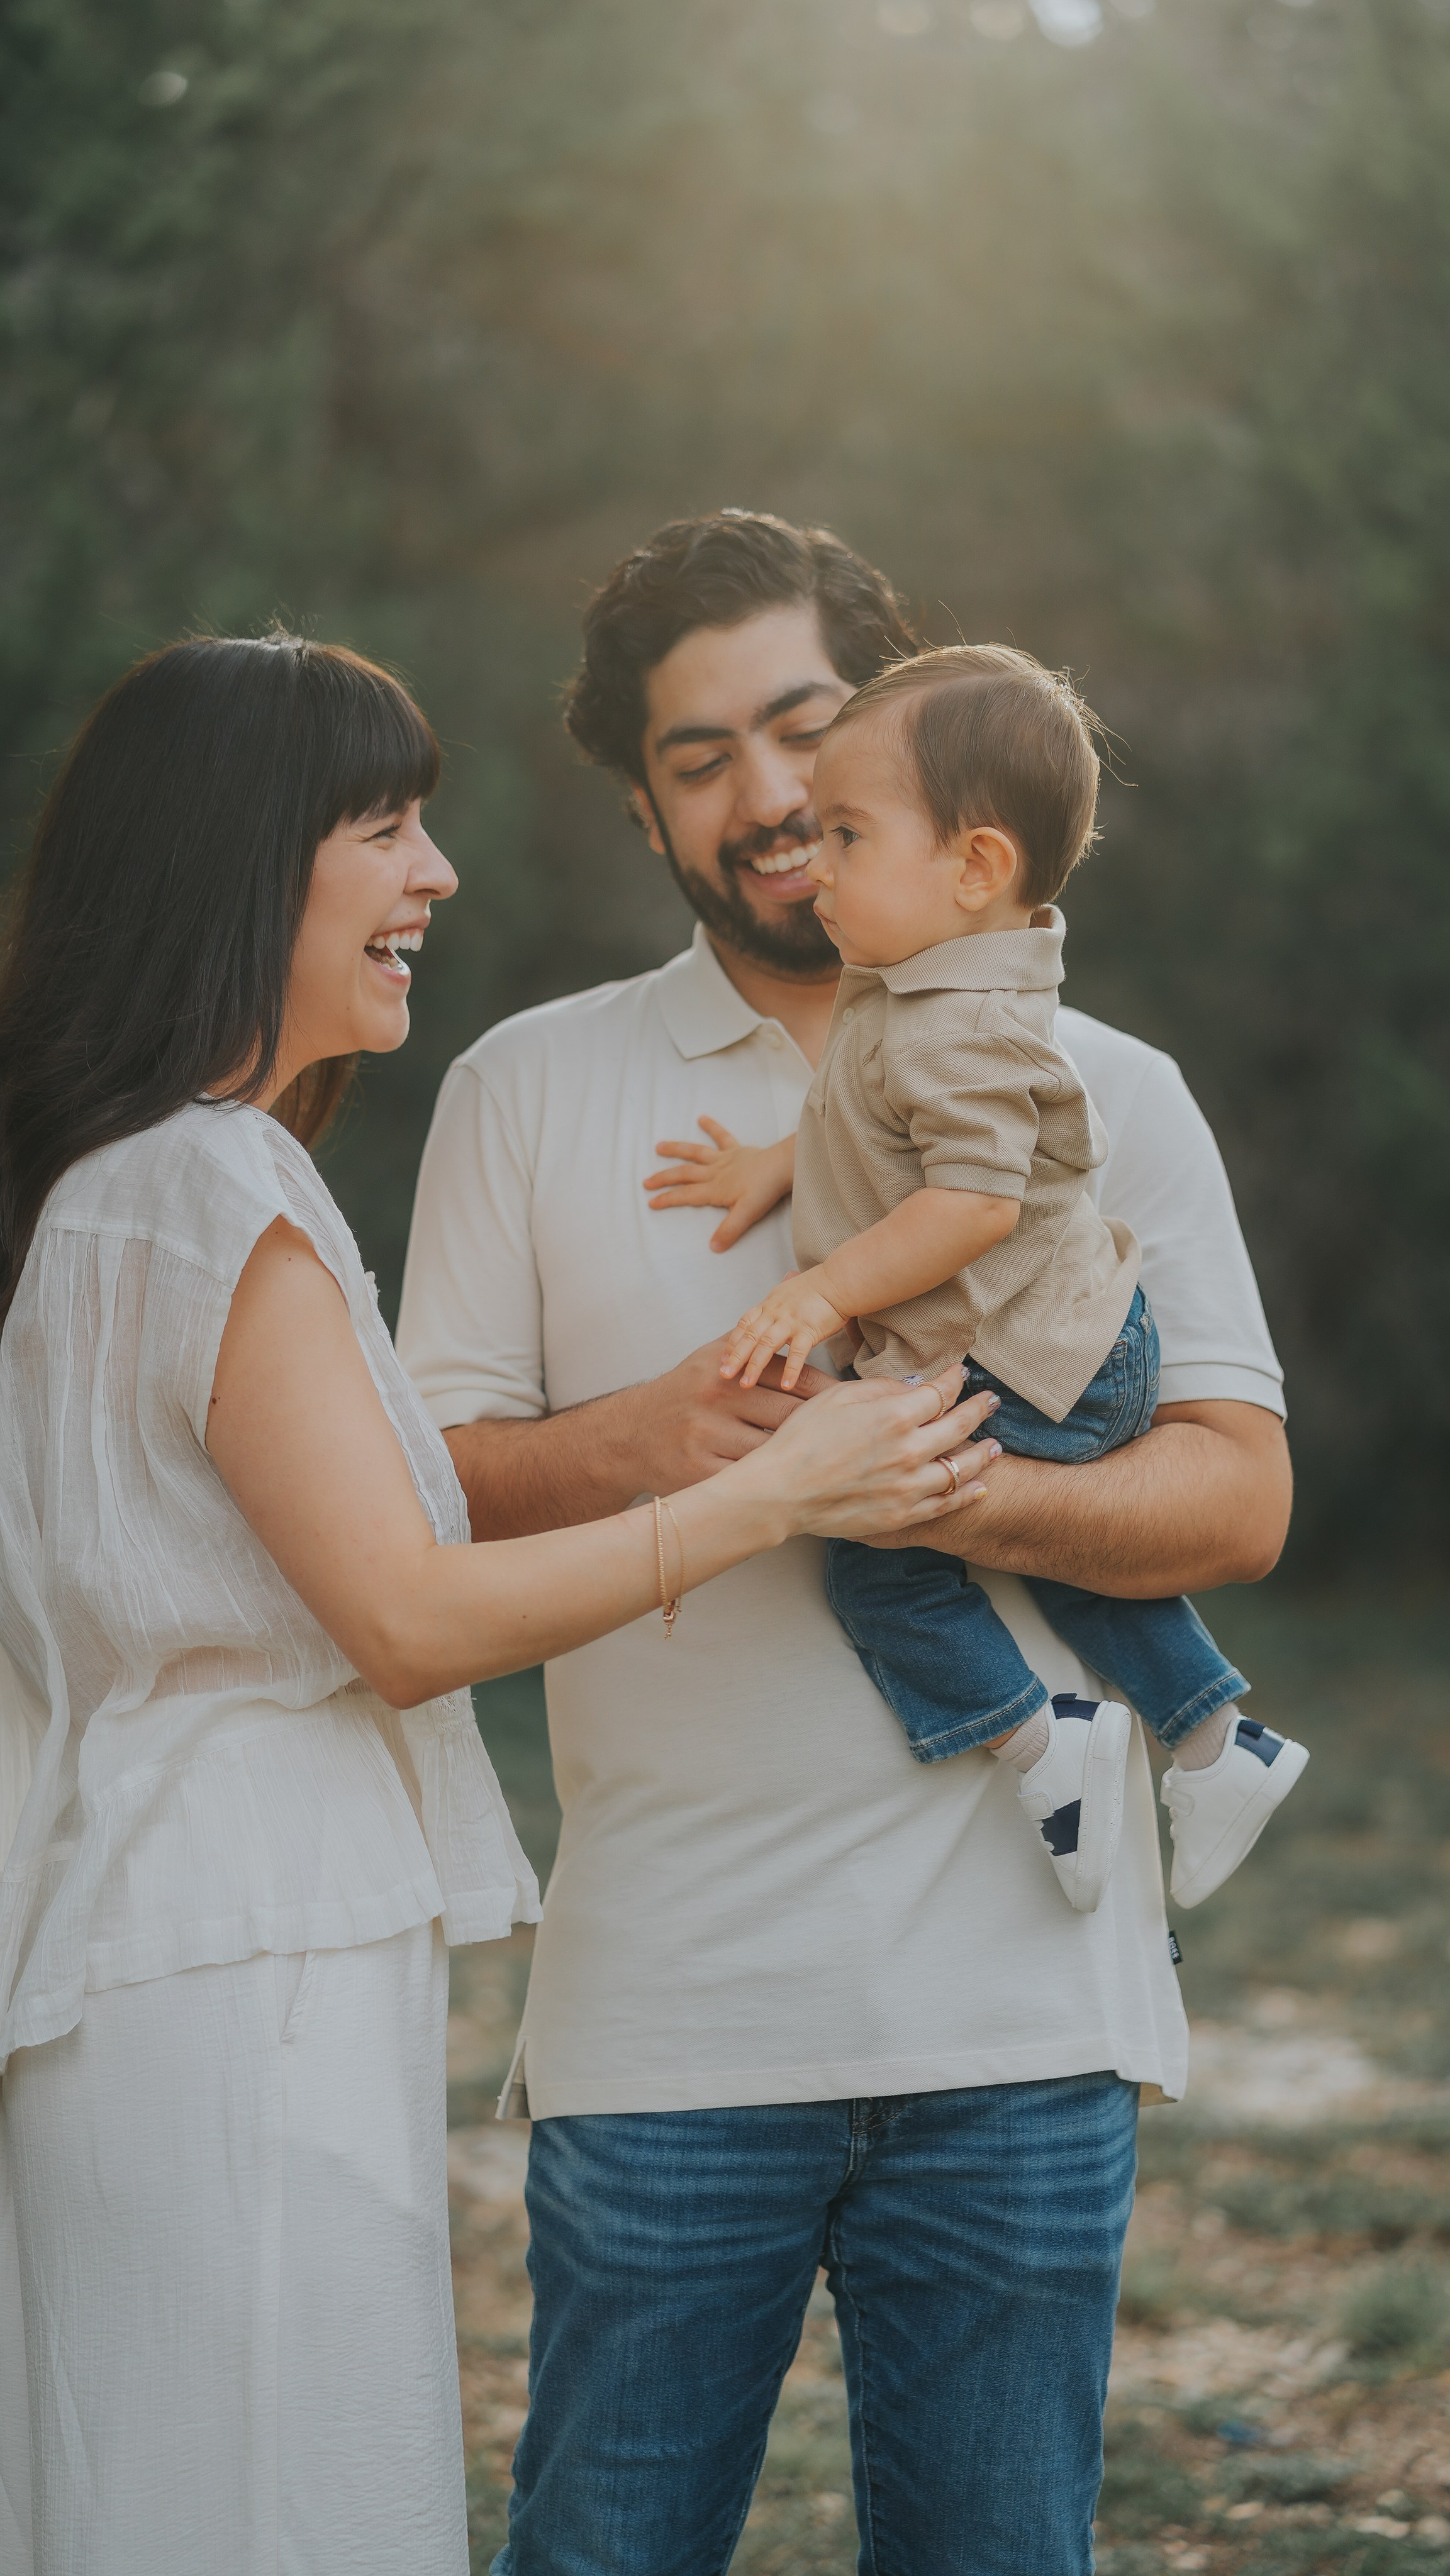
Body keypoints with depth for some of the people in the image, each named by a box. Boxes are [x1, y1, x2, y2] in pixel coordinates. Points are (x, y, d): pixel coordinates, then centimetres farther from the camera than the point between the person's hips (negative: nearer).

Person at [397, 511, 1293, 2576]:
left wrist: (946, 1491, -17)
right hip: (661, 2009, 0)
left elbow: (1237, 1495, 1)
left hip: (1015, 2015, 0)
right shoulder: (526, 1092, 10)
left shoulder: (1103, 1093, 10)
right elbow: (428, 1491, 5)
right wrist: (643, 1438, -16)